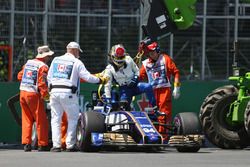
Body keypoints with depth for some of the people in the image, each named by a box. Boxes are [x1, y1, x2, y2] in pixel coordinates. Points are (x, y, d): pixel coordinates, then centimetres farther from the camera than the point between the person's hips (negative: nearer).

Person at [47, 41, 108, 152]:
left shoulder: (55, 60, 13)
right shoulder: (76, 62, -1)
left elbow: (49, 77, 14)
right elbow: (87, 77, -5)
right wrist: (100, 80, 9)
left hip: (54, 92, 4)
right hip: (68, 93, -4)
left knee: (55, 119, 8)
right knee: (73, 119, 7)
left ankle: (56, 145, 1)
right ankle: (70, 145, 4)